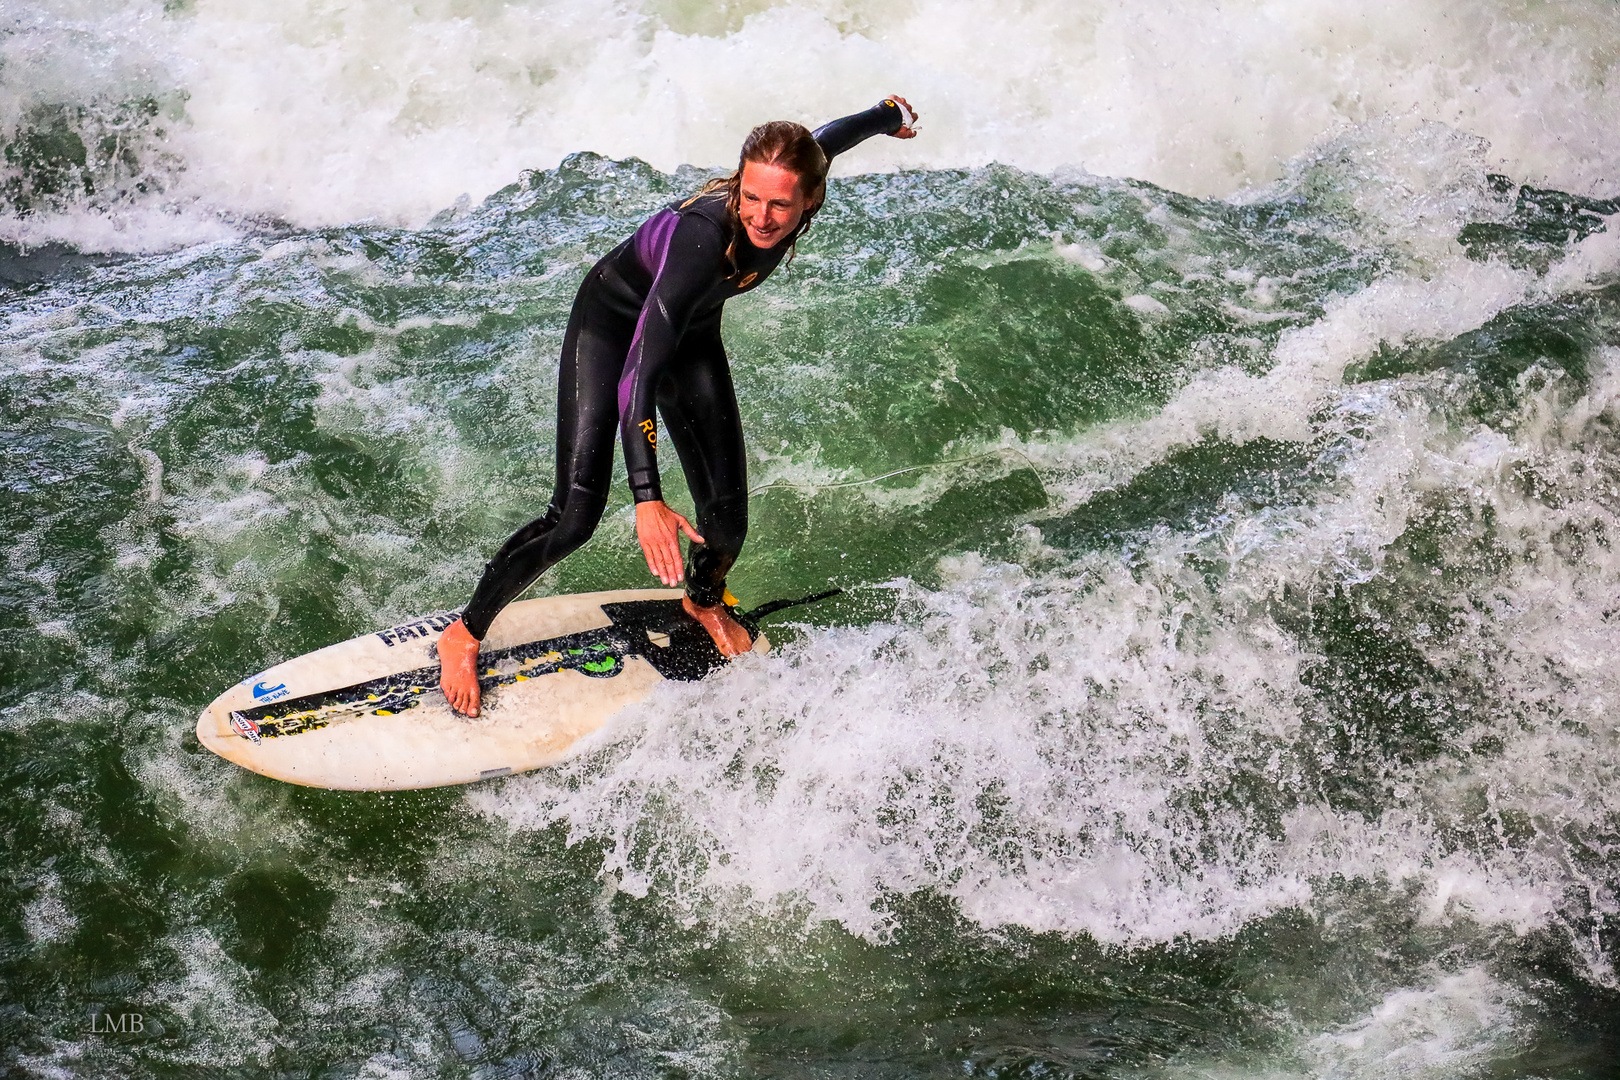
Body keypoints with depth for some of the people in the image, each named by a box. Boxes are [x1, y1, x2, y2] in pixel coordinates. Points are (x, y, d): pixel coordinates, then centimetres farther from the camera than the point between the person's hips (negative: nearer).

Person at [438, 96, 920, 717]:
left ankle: (704, 601, 37)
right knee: (576, 515, -15)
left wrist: (892, 116, 24)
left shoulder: (802, 180, -26)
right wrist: (647, 498, -57)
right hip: (613, 320, -5)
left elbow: (834, 136, 1)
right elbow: (638, 374, -48)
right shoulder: (705, 235, -43)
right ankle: (466, 633, 7)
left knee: (726, 520, 1)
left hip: (692, 331, 5)